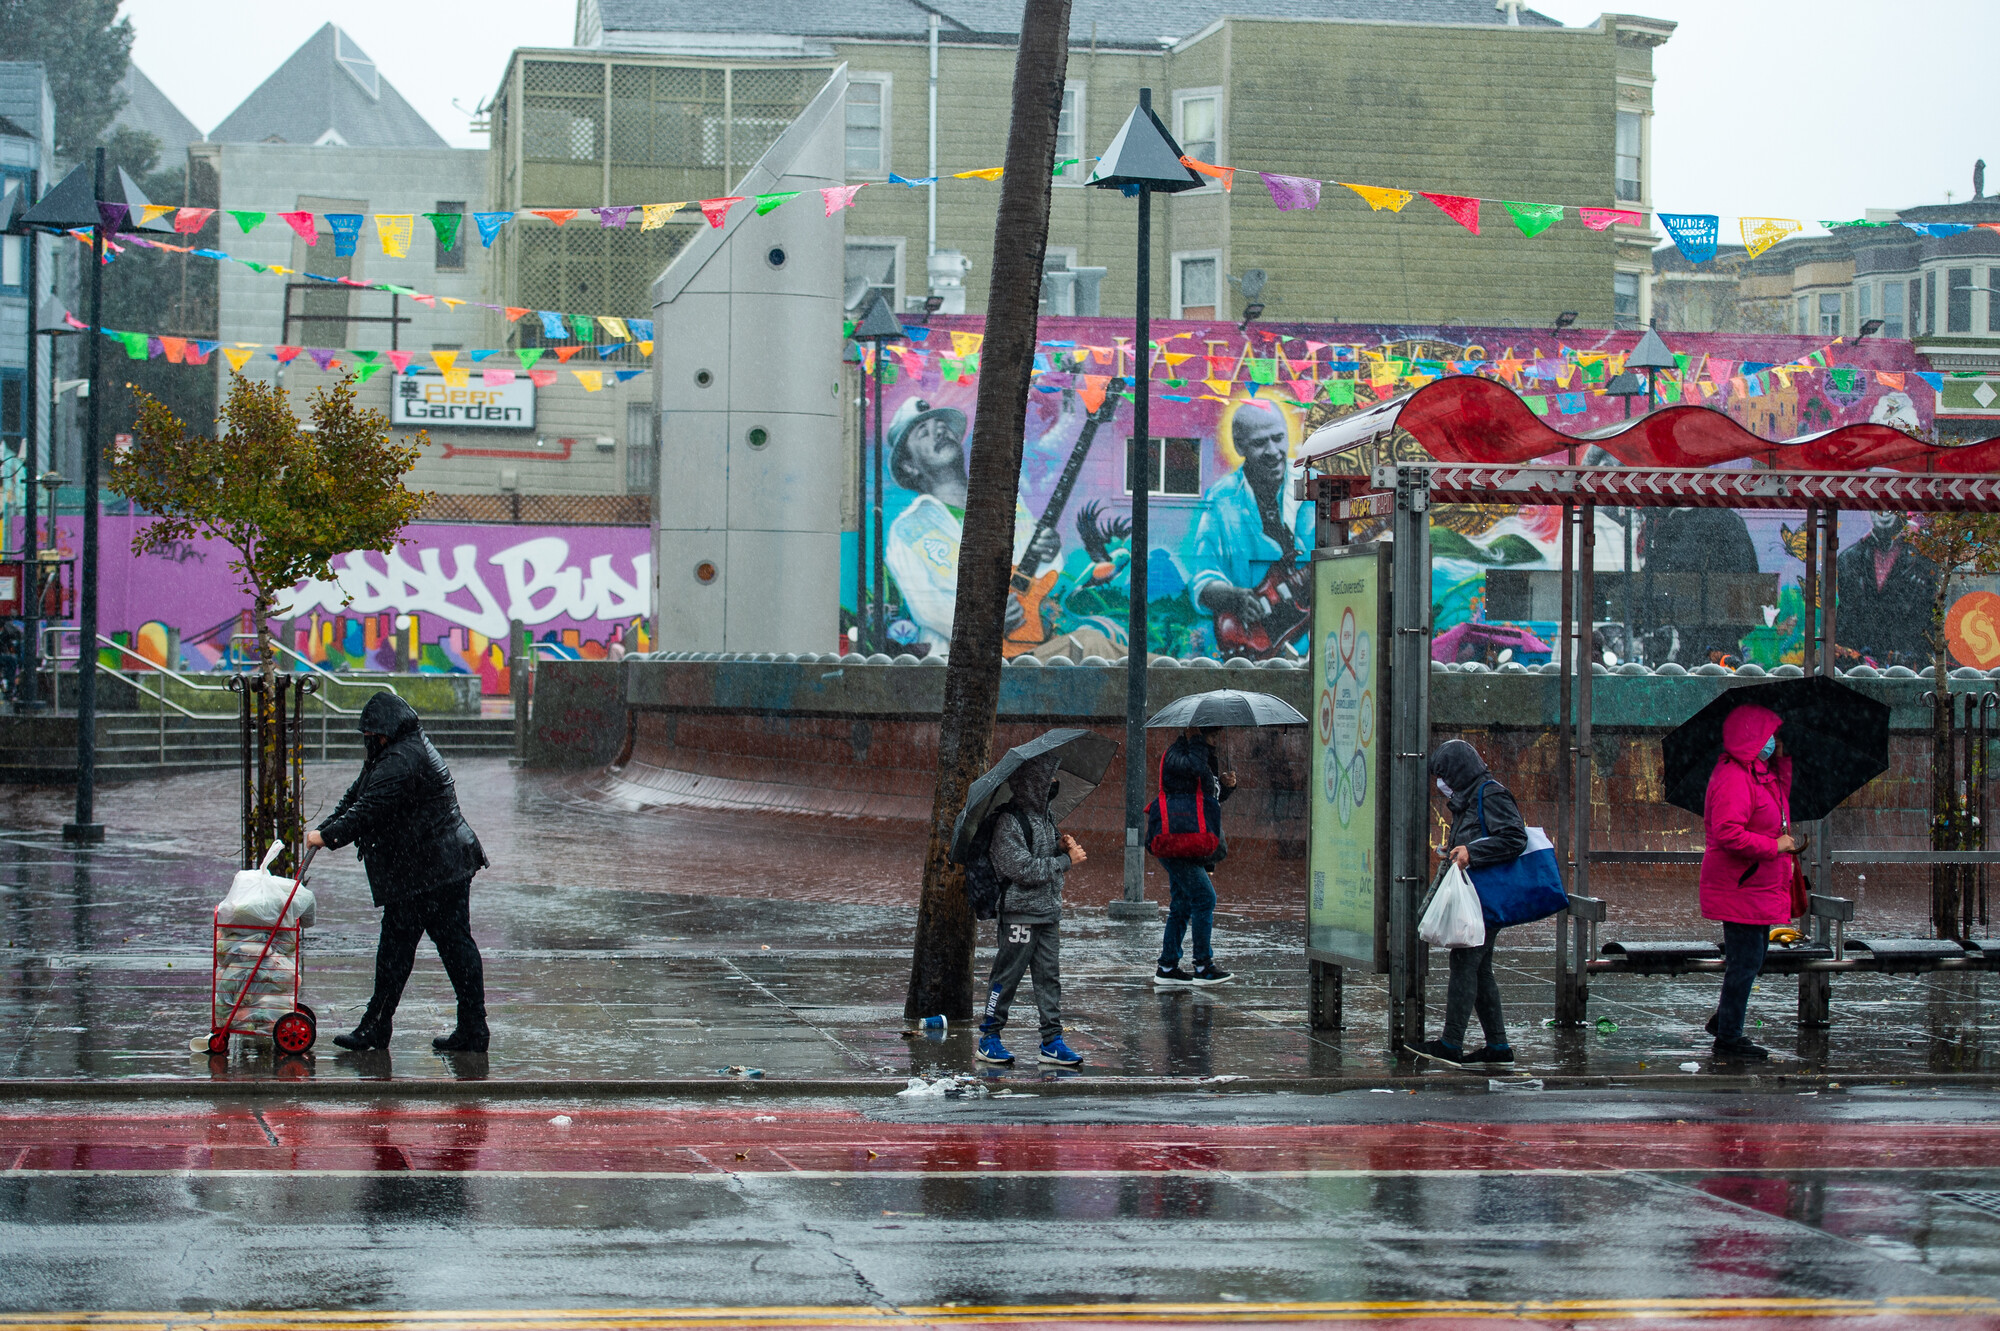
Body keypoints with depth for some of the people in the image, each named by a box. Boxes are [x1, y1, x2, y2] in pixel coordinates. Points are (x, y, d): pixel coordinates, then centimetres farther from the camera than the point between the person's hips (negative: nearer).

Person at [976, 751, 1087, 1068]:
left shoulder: (1044, 816, 12)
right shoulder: (1009, 823, -15)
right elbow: (1024, 869, -21)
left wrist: (1061, 846, 0)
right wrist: (1066, 860, -16)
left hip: (1049, 910, 8)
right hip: (1020, 910, -8)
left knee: (1049, 975, 7)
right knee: (1008, 974, 0)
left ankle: (1052, 1041, 10)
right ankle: (989, 1038, 10)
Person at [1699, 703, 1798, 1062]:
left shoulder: (1759, 773, 12)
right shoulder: (1733, 778, -21)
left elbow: (1779, 800, 30)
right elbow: (1728, 832, -29)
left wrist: (1781, 760, 16)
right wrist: (1774, 845, -22)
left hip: (1756, 885, 11)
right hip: (1740, 888, -11)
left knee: (1751, 957, 19)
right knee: (1745, 961, -6)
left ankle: (1724, 1020, 32)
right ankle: (1728, 1039, 2)